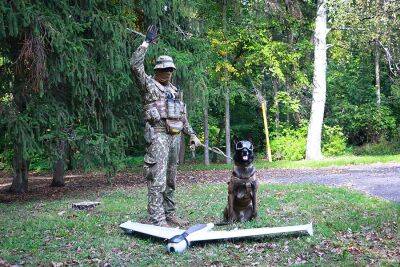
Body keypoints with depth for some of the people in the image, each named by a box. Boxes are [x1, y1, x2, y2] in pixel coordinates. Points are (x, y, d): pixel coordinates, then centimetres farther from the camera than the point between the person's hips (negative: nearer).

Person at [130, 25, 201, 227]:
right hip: (158, 135, -7)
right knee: (157, 179, -12)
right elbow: (135, 65, -13)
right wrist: (146, 43, -10)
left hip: (175, 137, 7)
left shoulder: (174, 90, 23)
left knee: (170, 179, 12)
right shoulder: (148, 85, 3)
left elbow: (182, 116, 25)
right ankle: (157, 220, -12)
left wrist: (192, 135, 19)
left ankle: (169, 214, 21)